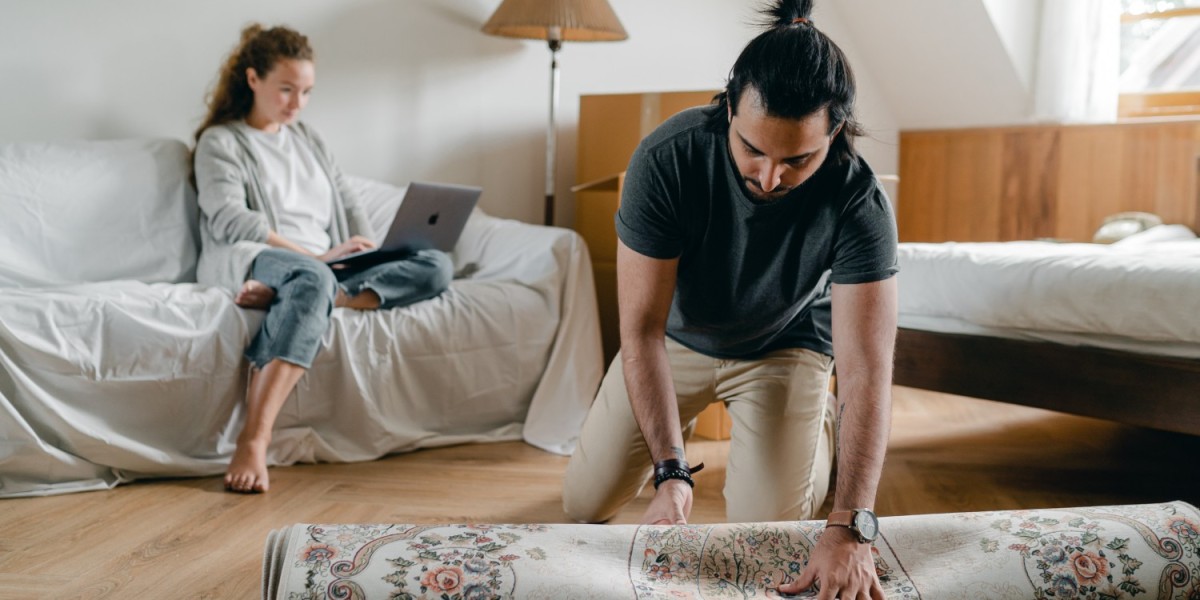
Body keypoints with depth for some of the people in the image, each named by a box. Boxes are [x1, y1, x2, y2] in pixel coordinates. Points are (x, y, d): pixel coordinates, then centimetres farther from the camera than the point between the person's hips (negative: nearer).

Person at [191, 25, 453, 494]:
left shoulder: (307, 139, 29)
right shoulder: (220, 141, 9)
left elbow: (348, 205, 24)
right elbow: (229, 218, -7)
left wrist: (367, 256, 1)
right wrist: (316, 255, -16)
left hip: (321, 268, 6)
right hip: (243, 264, -6)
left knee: (436, 267, -18)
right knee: (314, 279, -42)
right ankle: (254, 440, -51)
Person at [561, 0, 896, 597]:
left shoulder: (859, 204, -34)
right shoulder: (666, 159, -34)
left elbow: (867, 372, -36)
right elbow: (642, 329, -32)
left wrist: (849, 528, -46)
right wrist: (671, 473, -41)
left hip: (784, 347, -1)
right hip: (675, 338, 1)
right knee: (585, 502, 3)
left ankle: (819, 422, 23)